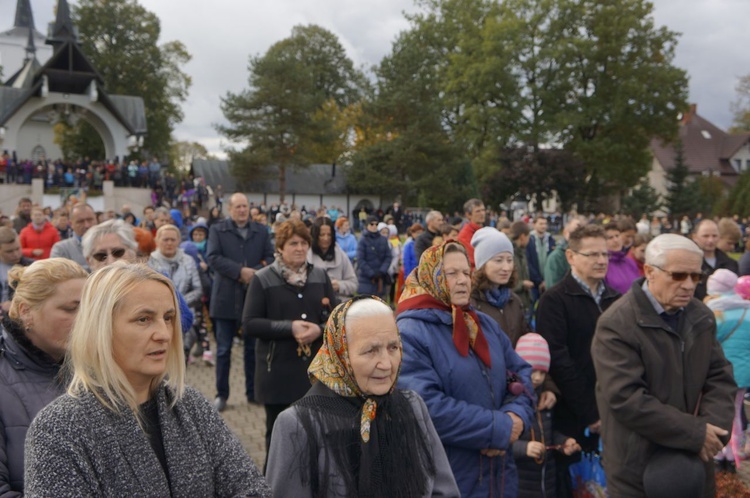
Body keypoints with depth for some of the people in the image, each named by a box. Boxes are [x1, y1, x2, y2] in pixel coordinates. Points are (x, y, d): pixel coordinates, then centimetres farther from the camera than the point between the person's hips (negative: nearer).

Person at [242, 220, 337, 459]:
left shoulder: (320, 276, 9)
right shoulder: (262, 279, -2)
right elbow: (249, 324, -7)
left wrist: (319, 330, -14)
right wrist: (289, 328, -17)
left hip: (316, 368, 3)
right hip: (277, 371, -2)